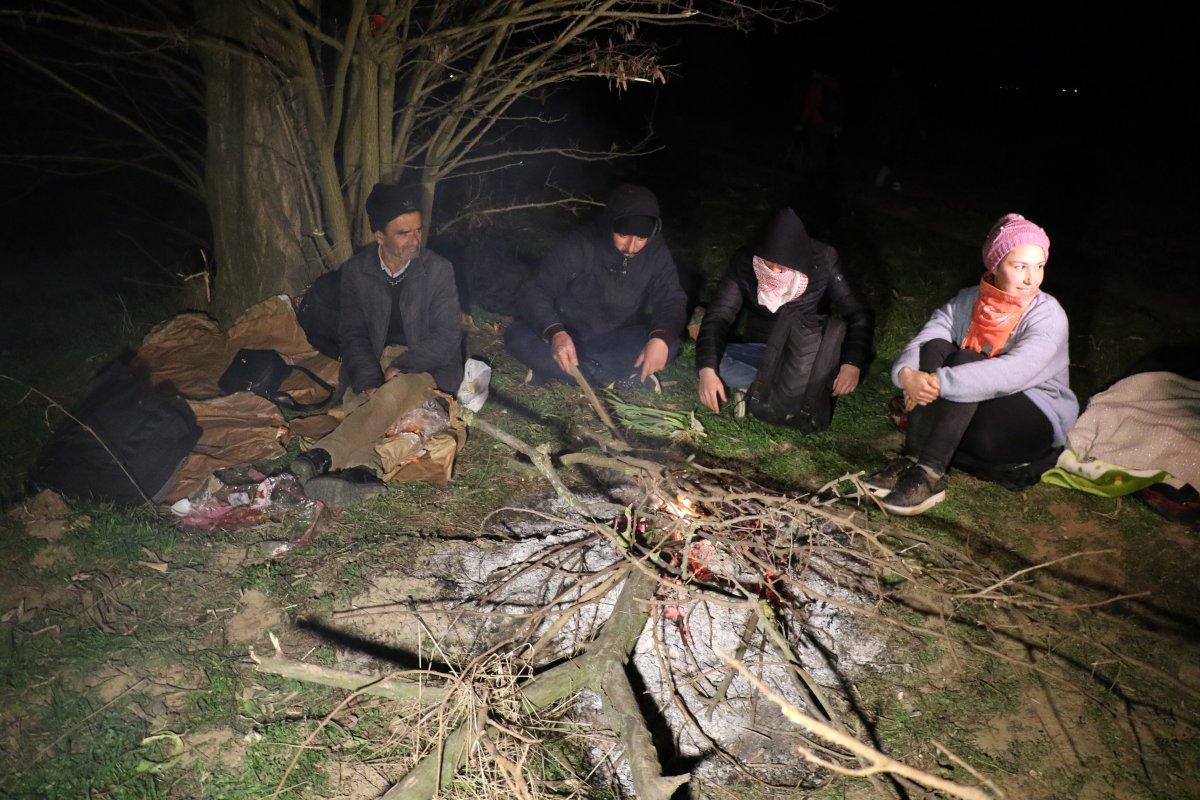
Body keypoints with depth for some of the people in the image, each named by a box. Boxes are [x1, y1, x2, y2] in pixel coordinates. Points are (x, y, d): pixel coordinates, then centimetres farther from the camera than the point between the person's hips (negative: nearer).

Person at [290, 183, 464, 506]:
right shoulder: (356, 271, 2)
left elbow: (447, 336, -7)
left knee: (396, 391, -36)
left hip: (426, 367, -4)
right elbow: (352, 334, 0)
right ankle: (360, 469, -51)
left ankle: (323, 457, -49)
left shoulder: (438, 270, -5)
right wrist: (369, 381, -18)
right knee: (354, 397, -29)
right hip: (375, 363, 4)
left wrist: (400, 367, -19)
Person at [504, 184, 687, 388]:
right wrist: (555, 333, -43)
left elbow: (672, 300, -11)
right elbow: (537, 293, -22)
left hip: (618, 341, 2)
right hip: (567, 335, -2)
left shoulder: (657, 251, -12)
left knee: (669, 345, -27)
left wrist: (661, 338, -35)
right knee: (518, 336, -31)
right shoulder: (578, 245, -20)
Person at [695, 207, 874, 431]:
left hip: (809, 353, -1)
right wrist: (707, 370, -37)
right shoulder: (744, 264, -16)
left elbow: (859, 315, -18)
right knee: (716, 364, -29)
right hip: (761, 351, 1)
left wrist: (853, 363, -36)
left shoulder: (822, 263, -17)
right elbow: (718, 317, -21)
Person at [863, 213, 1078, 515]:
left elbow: (1012, 372, -33)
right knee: (936, 348, -20)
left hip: (1037, 425, -4)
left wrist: (939, 383, -41)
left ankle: (930, 474, -37)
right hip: (968, 419, 4)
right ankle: (911, 460, -28)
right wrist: (907, 374, -38)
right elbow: (918, 344, -14)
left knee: (967, 360, -29)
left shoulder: (1048, 315, -15)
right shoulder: (967, 302, -1)